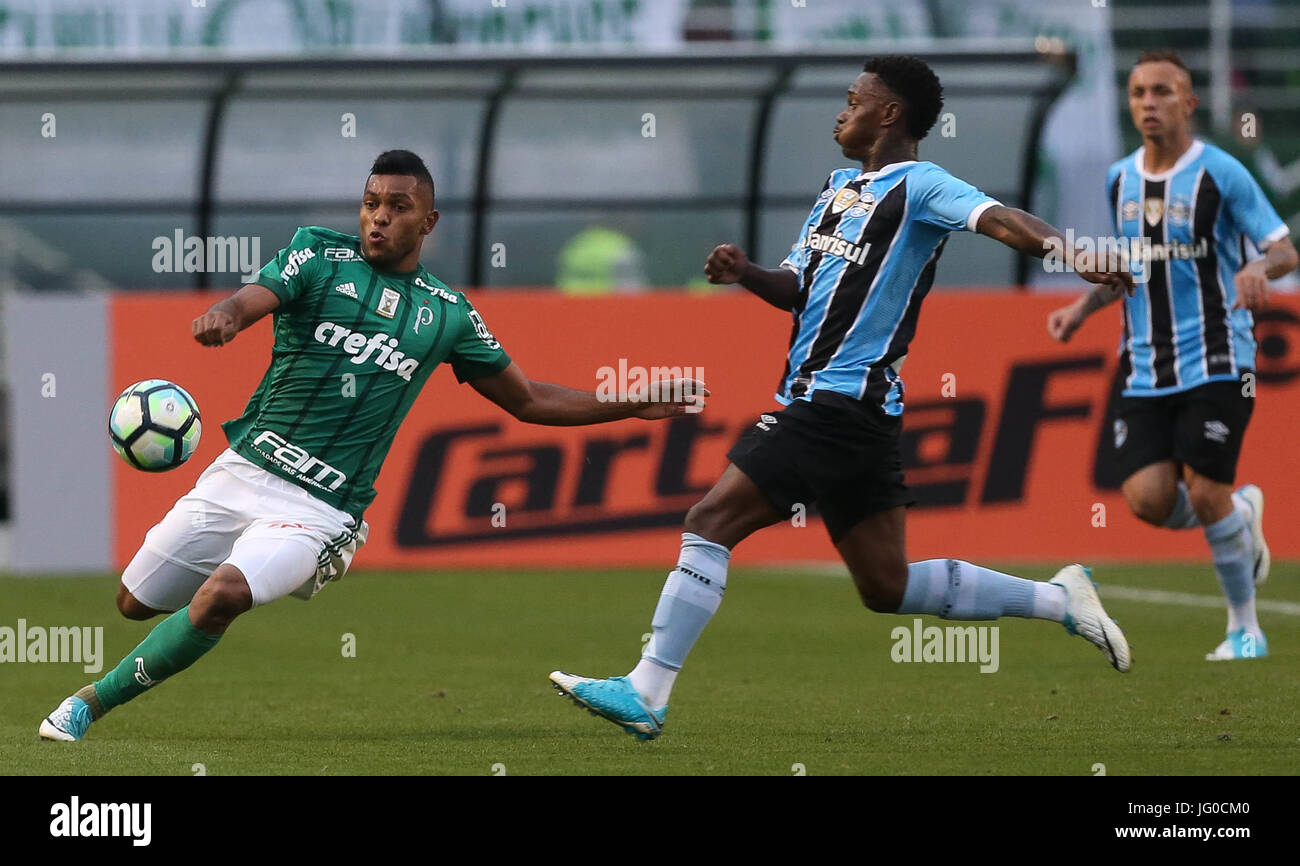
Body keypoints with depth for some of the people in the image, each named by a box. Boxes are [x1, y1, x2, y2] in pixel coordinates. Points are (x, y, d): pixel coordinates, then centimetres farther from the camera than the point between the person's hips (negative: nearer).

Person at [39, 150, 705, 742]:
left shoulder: (448, 315, 10)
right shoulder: (320, 259, 2)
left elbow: (528, 401, 21)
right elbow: (249, 302, -18)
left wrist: (630, 405, 13)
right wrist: (222, 318, -43)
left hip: (319, 512, -1)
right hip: (244, 472, 1)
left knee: (221, 596, -29)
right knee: (135, 602, 9)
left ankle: (93, 701, -15)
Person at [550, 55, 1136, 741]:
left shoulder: (918, 186, -7)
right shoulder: (840, 188, 20)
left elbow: (999, 219, -22)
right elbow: (800, 289, 24)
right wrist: (746, 274, 4)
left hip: (842, 400, -10)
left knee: (711, 522, -12)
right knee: (886, 584, 10)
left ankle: (645, 693, -11)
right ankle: (1058, 598, 17)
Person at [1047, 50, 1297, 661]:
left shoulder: (1220, 174, -7)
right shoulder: (1120, 181, 10)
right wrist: (1083, 308, 11)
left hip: (1214, 362, -5)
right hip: (1145, 370, 5)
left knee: (1205, 497, -11)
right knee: (1148, 500, -10)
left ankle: (1245, 627, 10)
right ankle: (1241, 513, 24)